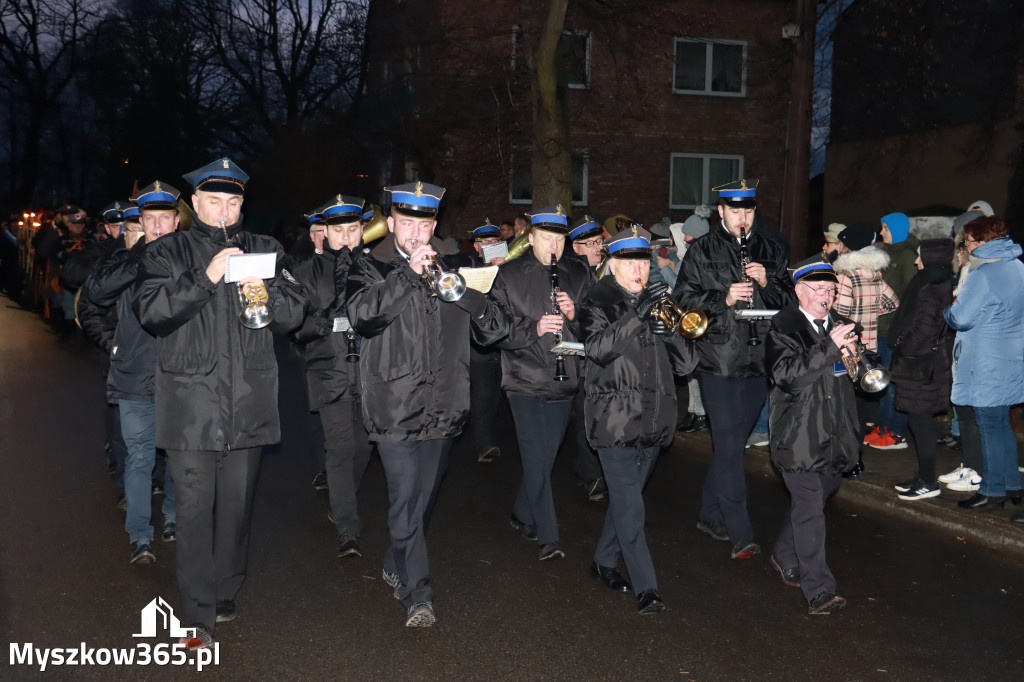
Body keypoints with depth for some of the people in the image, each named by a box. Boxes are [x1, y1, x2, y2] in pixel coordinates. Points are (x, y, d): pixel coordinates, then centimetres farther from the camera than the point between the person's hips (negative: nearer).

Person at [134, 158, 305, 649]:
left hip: (249, 402, 2)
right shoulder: (166, 253, 6)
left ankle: (226, 593, 28)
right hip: (191, 403, -2)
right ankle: (199, 614, 8)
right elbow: (151, 312, -9)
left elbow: (295, 313, 9)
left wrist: (267, 294, -12)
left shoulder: (266, 251, 14)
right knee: (195, 507, -2)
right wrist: (206, 278, -18)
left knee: (237, 503, 11)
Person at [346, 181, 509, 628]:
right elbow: (362, 314, -20)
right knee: (406, 500, -6)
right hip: (396, 404, -4)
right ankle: (417, 595, 5)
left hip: (443, 406, 5)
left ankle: (396, 566, 38)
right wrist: (408, 274, -26)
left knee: (424, 499, 16)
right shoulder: (372, 267, 1)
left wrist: (467, 291, -12)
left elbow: (492, 331, 6)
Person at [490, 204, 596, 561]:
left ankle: (522, 515, 35)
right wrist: (533, 329, -21)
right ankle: (548, 538, 4)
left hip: (565, 380, 3)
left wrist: (575, 314, -13)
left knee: (544, 457, 13)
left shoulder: (580, 273, 7)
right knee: (537, 459, -5)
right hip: (526, 380, -3)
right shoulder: (509, 276, -1)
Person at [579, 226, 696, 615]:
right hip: (615, 419, -5)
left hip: (653, 421, 5)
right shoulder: (598, 303, -2)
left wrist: (671, 334, -14)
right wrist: (637, 315, -29)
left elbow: (687, 364, 6)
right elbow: (597, 349, -22)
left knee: (625, 498, 16)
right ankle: (646, 588, -2)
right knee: (630, 506, -7)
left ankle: (604, 561, 34)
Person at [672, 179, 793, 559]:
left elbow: (790, 299, 12)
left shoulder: (769, 251, 11)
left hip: (759, 360, 4)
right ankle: (740, 534, -1)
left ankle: (709, 514, 30)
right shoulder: (702, 251, 0)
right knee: (729, 447, -6)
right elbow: (683, 299, -3)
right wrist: (723, 298, -18)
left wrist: (767, 282, -8)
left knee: (732, 443, 14)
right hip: (718, 361, -4)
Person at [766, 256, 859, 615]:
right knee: (809, 509, -6)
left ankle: (785, 555, 40)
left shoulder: (838, 326, 11)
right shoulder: (783, 328, -9)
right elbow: (787, 375, -23)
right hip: (800, 435, -7)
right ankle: (818, 589, -2)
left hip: (834, 436, 7)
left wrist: (851, 355, -5)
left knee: (811, 502, 19)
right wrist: (829, 347, -28)